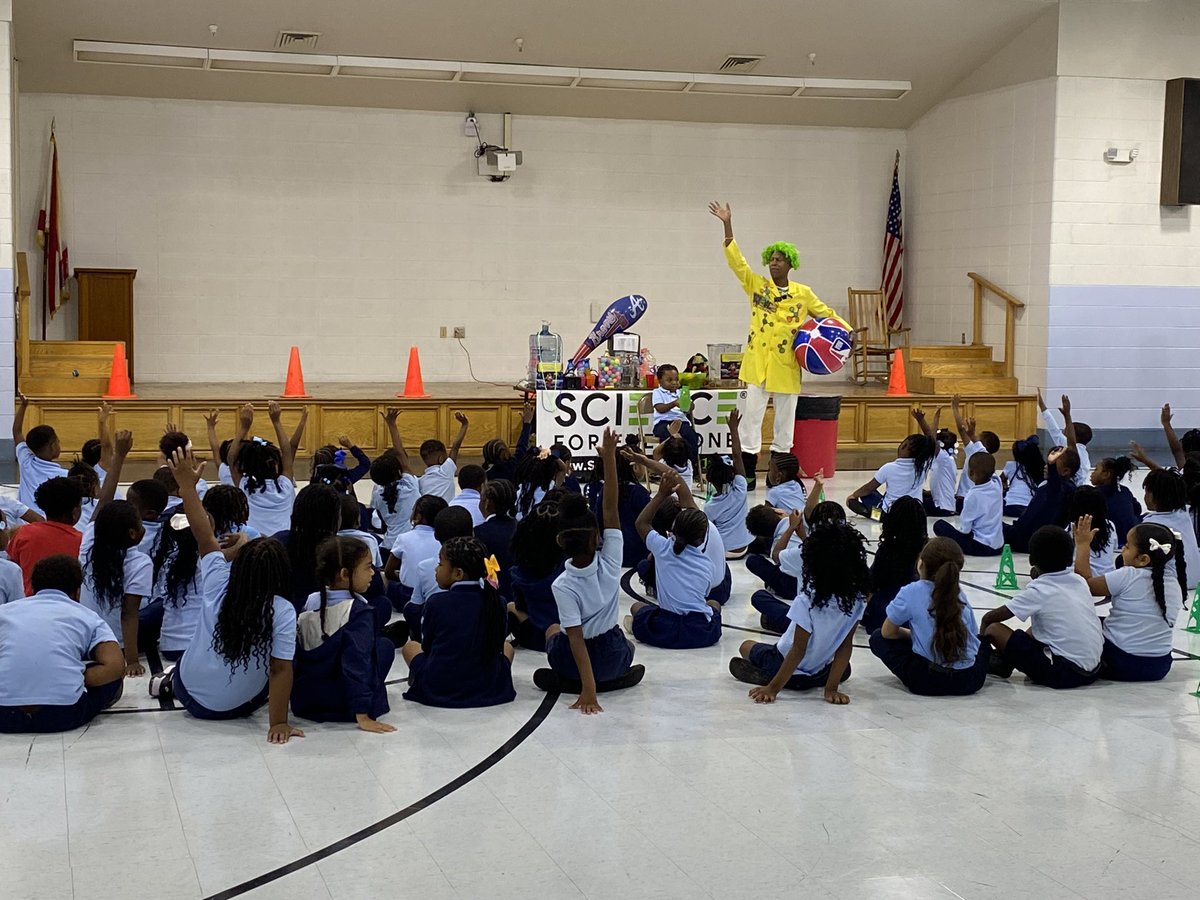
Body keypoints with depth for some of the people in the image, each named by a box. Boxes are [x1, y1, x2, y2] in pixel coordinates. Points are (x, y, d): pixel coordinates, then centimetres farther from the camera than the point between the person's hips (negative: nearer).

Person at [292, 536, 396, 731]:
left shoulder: (310, 602, 0)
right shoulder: (359, 611, -19)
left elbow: (299, 652, 7)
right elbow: (356, 662, -25)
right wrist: (362, 716, -25)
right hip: (342, 706, -6)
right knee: (385, 645, 12)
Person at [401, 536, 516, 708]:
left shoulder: (436, 602, -11)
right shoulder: (493, 600, -5)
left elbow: (427, 646, 2)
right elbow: (498, 643, 8)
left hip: (437, 689, 0)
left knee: (409, 646, 27)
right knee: (507, 646, 30)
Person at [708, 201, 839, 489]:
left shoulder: (803, 293, 5)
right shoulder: (757, 286, 3)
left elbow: (825, 313, 15)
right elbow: (736, 260, -5)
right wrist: (727, 226, -13)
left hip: (787, 366, 1)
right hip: (758, 364, -1)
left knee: (785, 419, 8)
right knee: (752, 416, -1)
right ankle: (748, 472, 3)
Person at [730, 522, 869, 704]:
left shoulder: (807, 602, -32)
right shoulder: (857, 600, -19)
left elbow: (798, 651, -27)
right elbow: (845, 646, -15)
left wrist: (773, 689, -20)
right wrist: (832, 688, -9)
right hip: (821, 673, 4)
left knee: (745, 647, 24)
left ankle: (766, 678, 4)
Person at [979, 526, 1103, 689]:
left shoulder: (1038, 591, -10)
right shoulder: (1079, 581, 6)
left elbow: (990, 618, -3)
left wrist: (981, 637, 14)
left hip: (1062, 674, -8)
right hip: (1093, 671, 8)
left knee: (994, 629, -4)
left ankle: (1005, 663, 21)